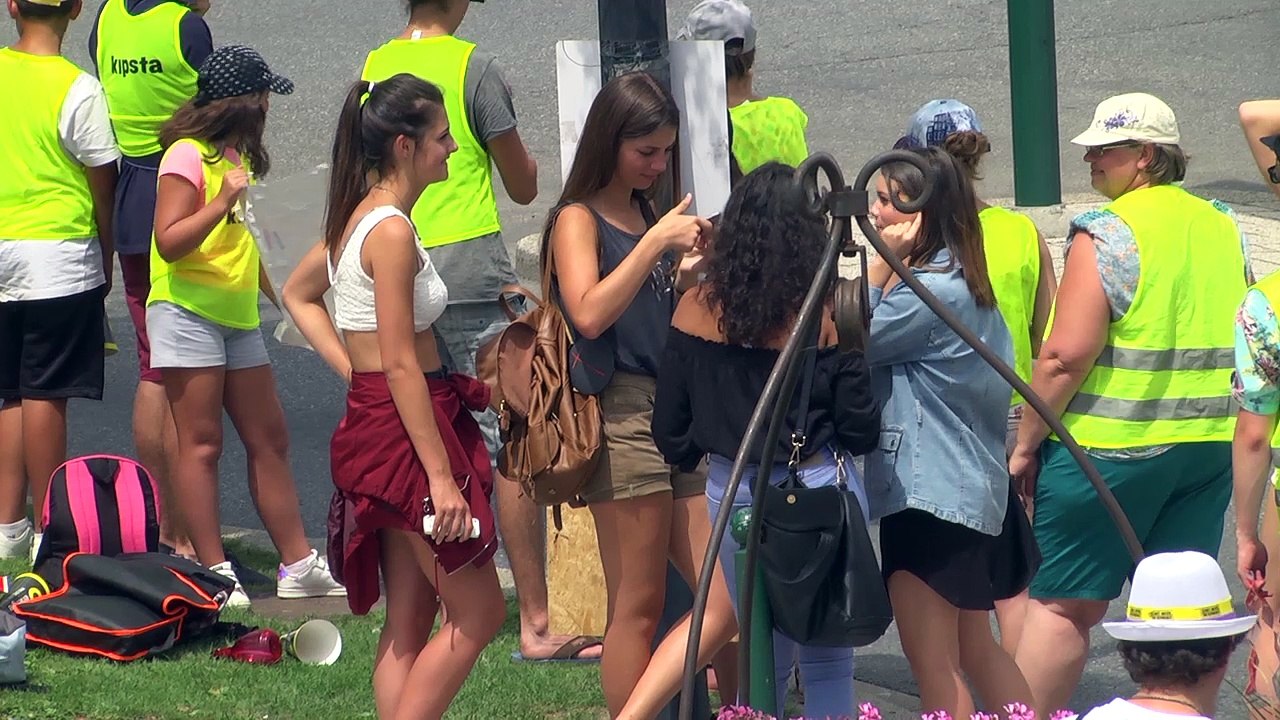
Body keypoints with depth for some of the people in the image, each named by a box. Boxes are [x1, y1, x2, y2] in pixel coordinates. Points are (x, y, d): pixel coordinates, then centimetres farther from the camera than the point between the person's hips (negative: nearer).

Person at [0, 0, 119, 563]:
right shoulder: (77, 89, -12)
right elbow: (102, 188, -7)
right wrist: (105, 261, 7)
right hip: (60, 257, -5)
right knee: (45, 396, -2)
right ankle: (48, 528, 2)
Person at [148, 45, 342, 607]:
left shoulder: (235, 155, 17)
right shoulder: (188, 156, -11)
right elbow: (169, 243, -20)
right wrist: (224, 202, -28)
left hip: (237, 316, 9)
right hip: (188, 310, -9)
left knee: (269, 440, 8)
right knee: (201, 444, -7)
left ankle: (298, 566, 11)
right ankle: (214, 572, -7)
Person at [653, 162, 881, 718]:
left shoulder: (696, 311, -5)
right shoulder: (825, 317, -12)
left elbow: (670, 430, 2)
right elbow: (860, 431, -8)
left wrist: (690, 457, 22)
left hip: (730, 492, 3)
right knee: (827, 660, 6)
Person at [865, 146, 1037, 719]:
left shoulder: (930, 290, -19)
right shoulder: (964, 283, 12)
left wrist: (880, 265, -13)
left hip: (930, 497, -11)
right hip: (973, 493, 11)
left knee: (934, 668, -5)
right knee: (976, 651, 19)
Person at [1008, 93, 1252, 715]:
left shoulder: (1107, 235, -14)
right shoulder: (1220, 227, 9)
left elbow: (1066, 356, -18)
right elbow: (1238, 338, 18)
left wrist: (1026, 444, -9)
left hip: (1112, 450, -7)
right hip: (1210, 446, 7)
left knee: (1063, 603, 2)